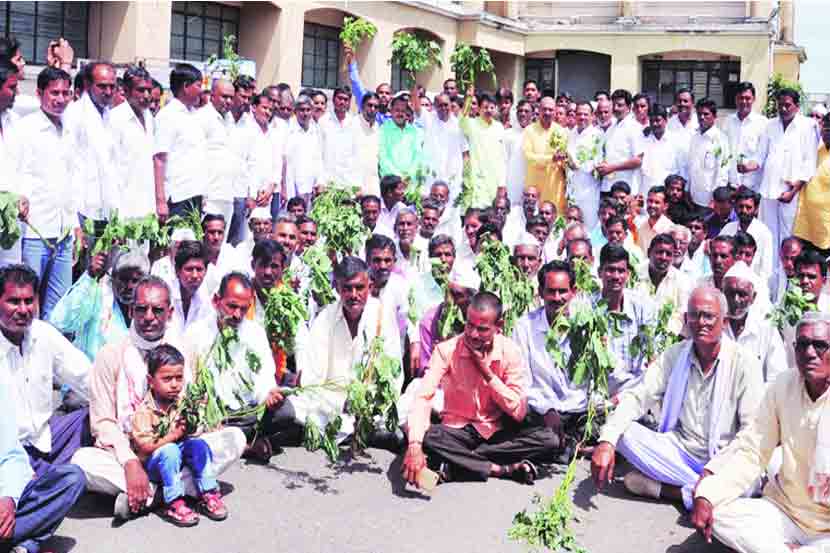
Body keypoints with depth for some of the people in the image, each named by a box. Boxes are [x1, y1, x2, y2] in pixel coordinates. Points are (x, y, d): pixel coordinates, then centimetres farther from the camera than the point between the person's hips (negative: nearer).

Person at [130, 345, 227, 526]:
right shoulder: (143, 411, -17)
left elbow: (193, 433, 2)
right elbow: (144, 446, -22)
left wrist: (191, 428, -21)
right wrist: (173, 435, -26)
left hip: (178, 462, 5)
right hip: (153, 466, -5)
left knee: (199, 444, -21)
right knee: (169, 450, -33)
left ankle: (208, 494, -14)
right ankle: (174, 504, -29)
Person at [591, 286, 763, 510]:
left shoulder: (744, 363, -8)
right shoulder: (674, 355, 2)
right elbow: (637, 397, -5)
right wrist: (607, 441, -23)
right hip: (679, 452, 3)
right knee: (625, 433, -20)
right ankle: (699, 488, -16)